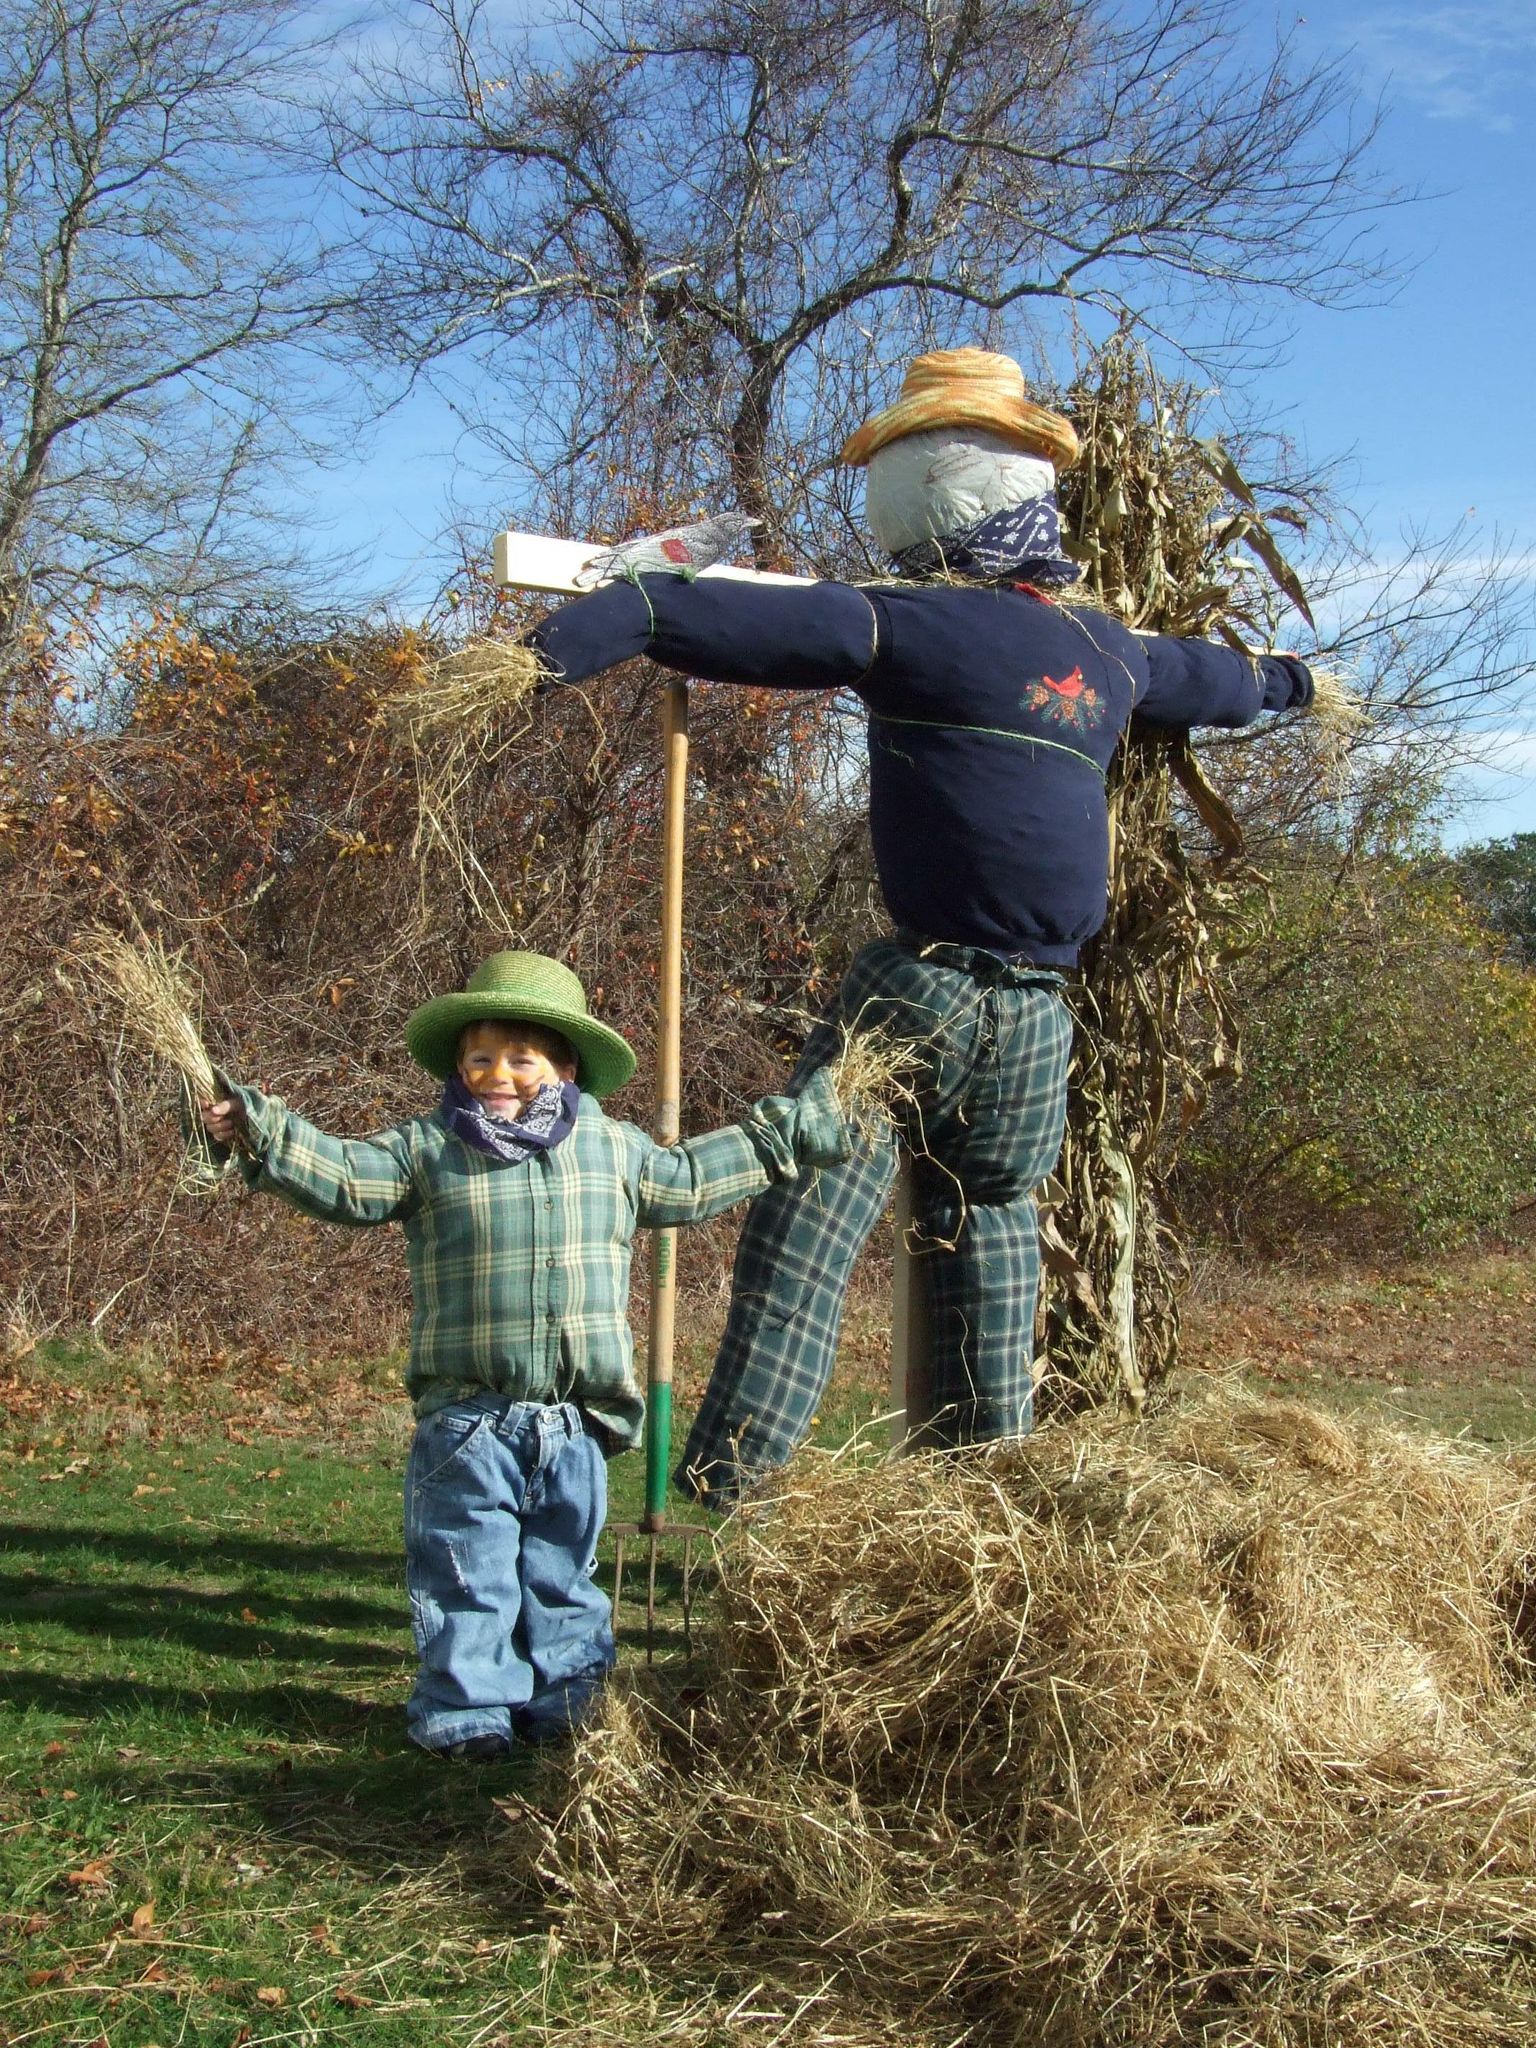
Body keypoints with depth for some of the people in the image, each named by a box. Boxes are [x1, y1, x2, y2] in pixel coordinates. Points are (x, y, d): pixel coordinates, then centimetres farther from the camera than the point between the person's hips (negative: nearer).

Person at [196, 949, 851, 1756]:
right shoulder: (427, 1148, 1)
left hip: (575, 1419, 3)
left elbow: (689, 1178, 24)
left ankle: (564, 1699, 27)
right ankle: (465, 1708, 15)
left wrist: (788, 1132, 28)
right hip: (467, 1419, -2)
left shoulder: (613, 1147, 10)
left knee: (560, 1569, 14)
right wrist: (260, 1132, -22)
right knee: (465, 1570, 3)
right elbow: (344, 1178, -7)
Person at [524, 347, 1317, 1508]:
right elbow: (1200, 679, 37)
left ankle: (741, 1463, -13)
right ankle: (995, 1462, 22)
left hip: (925, 983, -6)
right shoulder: (1107, 650, 17)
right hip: (1039, 1009, 7)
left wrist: (629, 618, -26)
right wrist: (1277, 680, 59)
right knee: (991, 1213, 19)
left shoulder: (921, 623, -6)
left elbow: (784, 626, -19)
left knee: (811, 1206, -7)